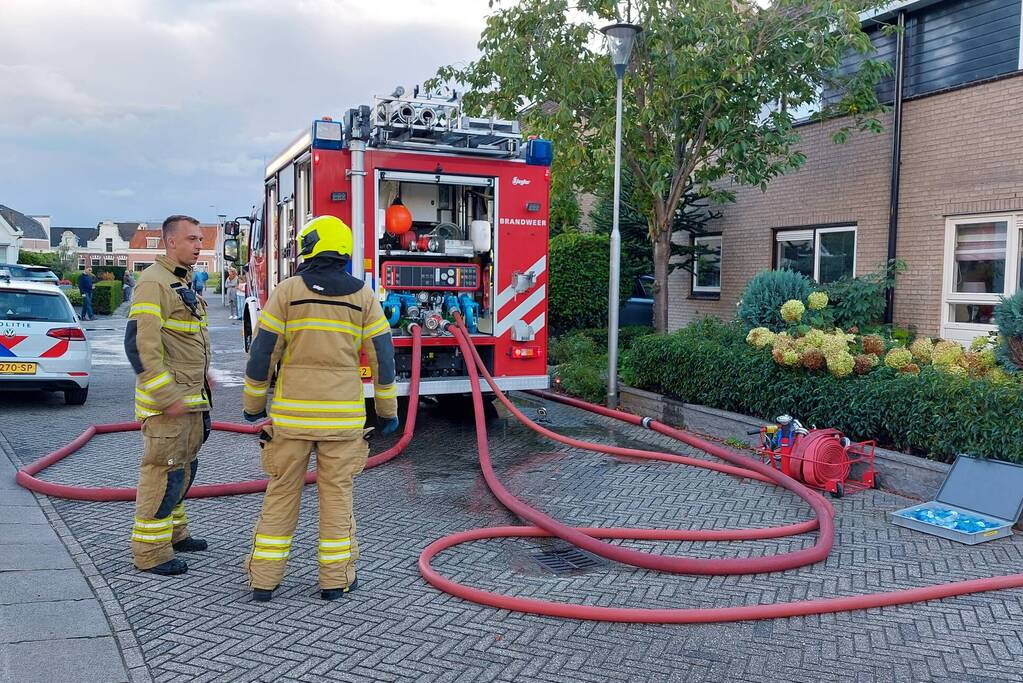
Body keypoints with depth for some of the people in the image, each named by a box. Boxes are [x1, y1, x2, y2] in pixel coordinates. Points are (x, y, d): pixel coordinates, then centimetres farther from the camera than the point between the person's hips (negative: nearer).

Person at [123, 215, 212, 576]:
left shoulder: (183, 283, 16)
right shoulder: (154, 282, -15)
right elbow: (140, 343, -22)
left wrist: (202, 377, 20)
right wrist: (166, 396, -23)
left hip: (190, 397, 10)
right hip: (167, 399, -10)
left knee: (183, 467, 18)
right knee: (163, 470, -5)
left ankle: (174, 532, 31)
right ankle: (151, 551, 4)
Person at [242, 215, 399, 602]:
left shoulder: (287, 291, -4)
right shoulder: (363, 296, -1)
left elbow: (262, 352, -5)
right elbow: (382, 357, -2)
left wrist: (253, 404, 7)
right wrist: (388, 410, 7)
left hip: (291, 412, 0)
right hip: (343, 414, 0)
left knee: (281, 493, 10)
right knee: (336, 494, 8)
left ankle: (264, 579, 16)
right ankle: (335, 579, 13)